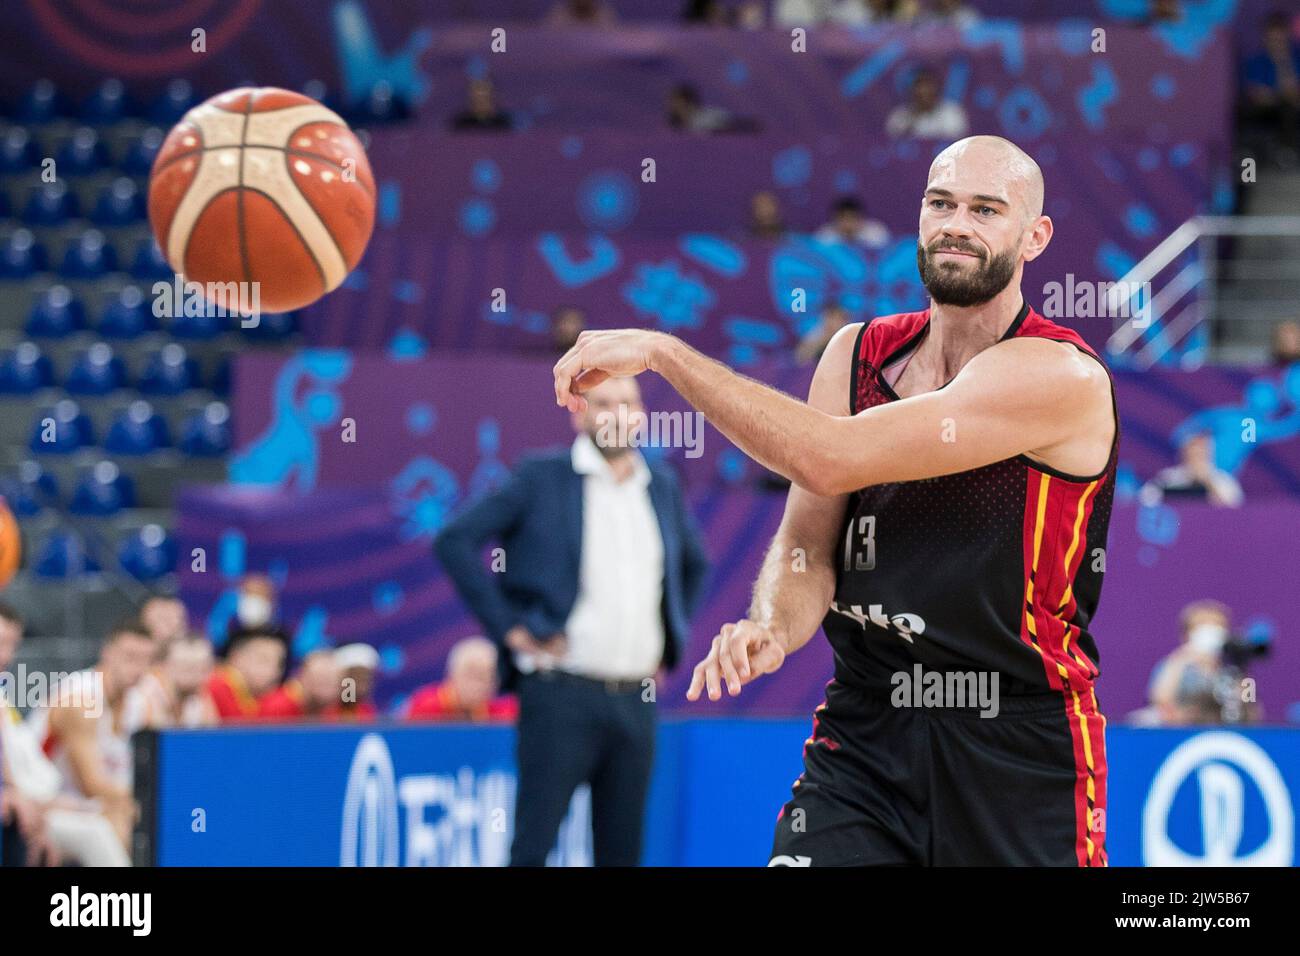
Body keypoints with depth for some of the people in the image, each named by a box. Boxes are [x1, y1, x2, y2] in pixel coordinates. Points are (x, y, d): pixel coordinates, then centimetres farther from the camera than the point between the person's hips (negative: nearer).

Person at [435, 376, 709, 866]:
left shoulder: (662, 486, 13)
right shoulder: (542, 477, -2)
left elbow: (692, 565, 31)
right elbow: (455, 540, -7)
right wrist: (507, 625, -10)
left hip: (636, 698, 5)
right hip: (562, 694, -5)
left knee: (622, 850, 6)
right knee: (533, 844, -9)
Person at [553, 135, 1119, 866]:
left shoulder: (1062, 377, -16)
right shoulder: (859, 354, 7)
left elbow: (832, 460, -23)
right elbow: (807, 546, 9)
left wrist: (662, 352, -20)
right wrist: (772, 628, -15)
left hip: (1022, 751, -4)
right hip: (863, 730, 4)